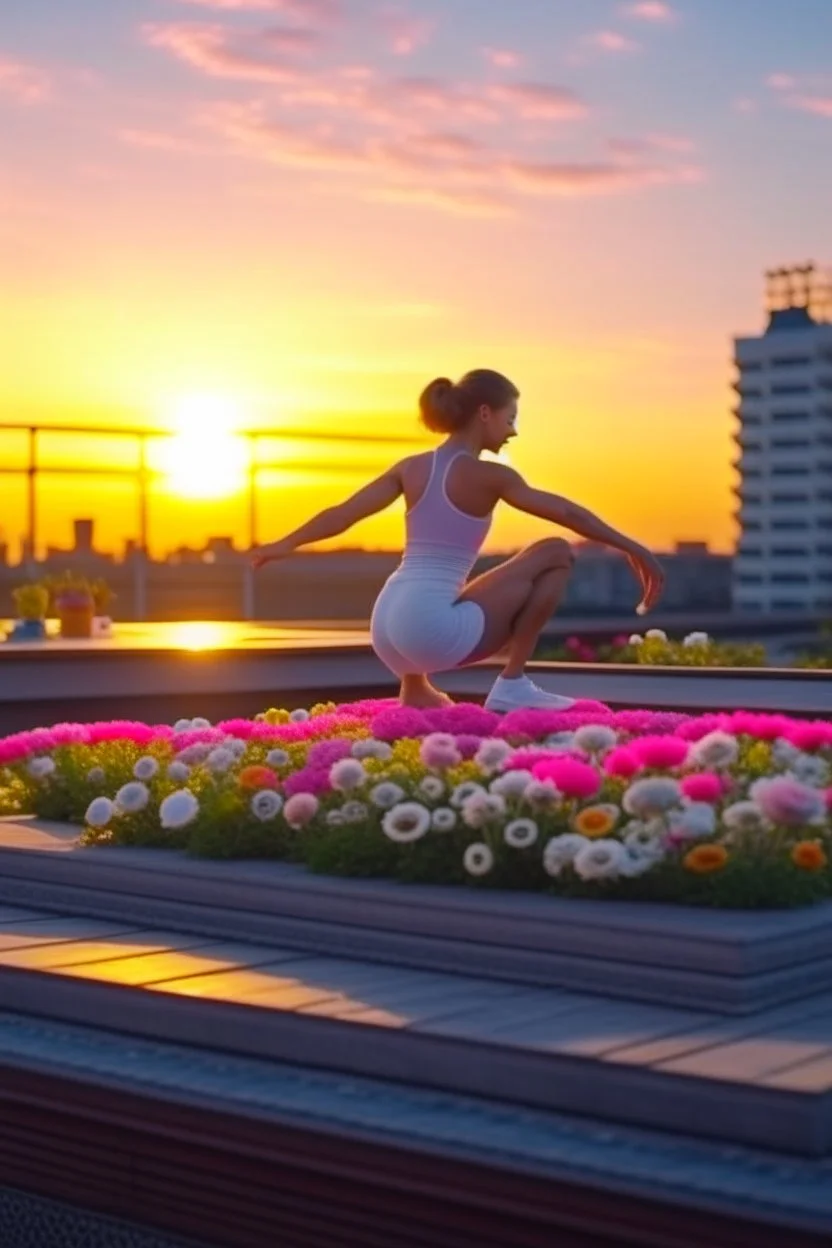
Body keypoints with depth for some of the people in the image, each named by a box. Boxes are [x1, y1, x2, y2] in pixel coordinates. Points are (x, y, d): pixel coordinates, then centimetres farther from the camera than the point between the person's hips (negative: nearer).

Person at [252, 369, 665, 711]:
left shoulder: (411, 468, 12)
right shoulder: (488, 476, -4)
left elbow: (342, 513, 15)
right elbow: (568, 514, -3)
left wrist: (285, 544, 27)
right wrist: (634, 549, 3)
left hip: (387, 629, 8)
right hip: (432, 630, -8)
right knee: (556, 554, 3)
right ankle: (512, 684, 3)